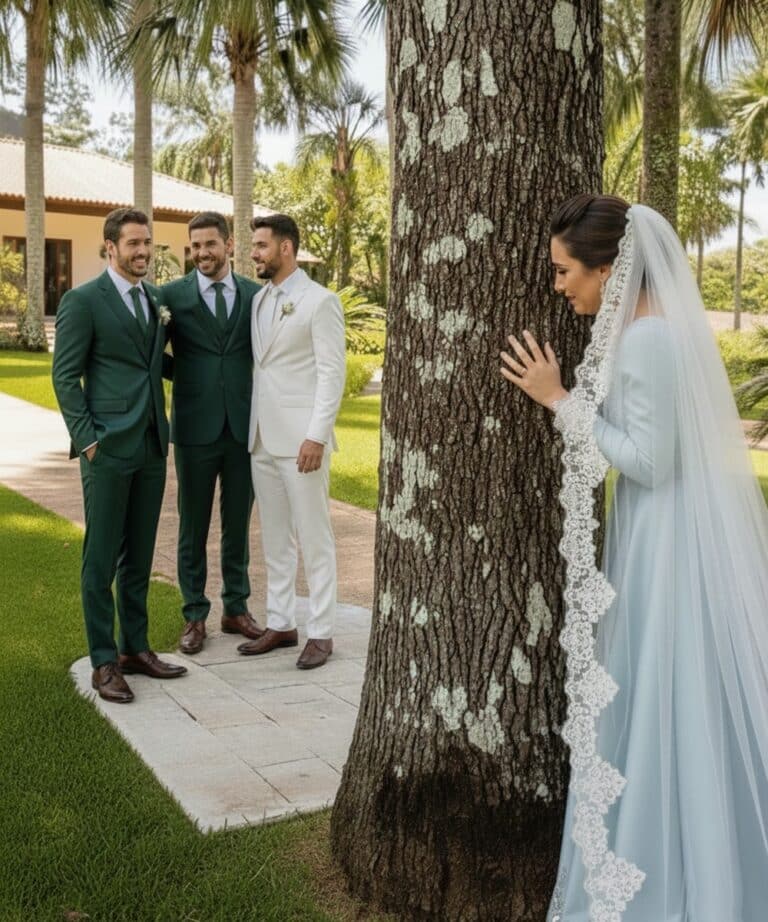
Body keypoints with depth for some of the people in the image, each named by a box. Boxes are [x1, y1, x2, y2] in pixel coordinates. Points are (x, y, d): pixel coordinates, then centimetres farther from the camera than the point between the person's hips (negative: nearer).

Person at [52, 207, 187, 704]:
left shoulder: (156, 298, 13)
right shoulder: (83, 300, -6)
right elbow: (65, 376, -7)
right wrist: (86, 439, -12)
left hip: (151, 446, 6)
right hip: (108, 448, -6)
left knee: (139, 555, 13)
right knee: (102, 559, 1)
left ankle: (136, 648, 23)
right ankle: (104, 662, 10)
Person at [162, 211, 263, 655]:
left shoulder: (256, 294, 4)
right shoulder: (173, 295, -1)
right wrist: (185, 374, -8)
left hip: (244, 427, 2)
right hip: (196, 427, -2)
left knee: (238, 522, 12)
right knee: (194, 526, 7)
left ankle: (236, 609, 25)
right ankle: (195, 616, 18)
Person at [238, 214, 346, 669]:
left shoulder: (320, 301, -7)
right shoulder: (259, 300, 14)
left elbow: (332, 373, -12)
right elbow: (259, 365, 15)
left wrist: (317, 436, -18)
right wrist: (250, 427, 9)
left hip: (300, 439, -7)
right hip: (262, 439, 7)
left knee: (314, 538, 1)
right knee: (275, 540, 12)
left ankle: (321, 632, 9)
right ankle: (281, 624, 22)